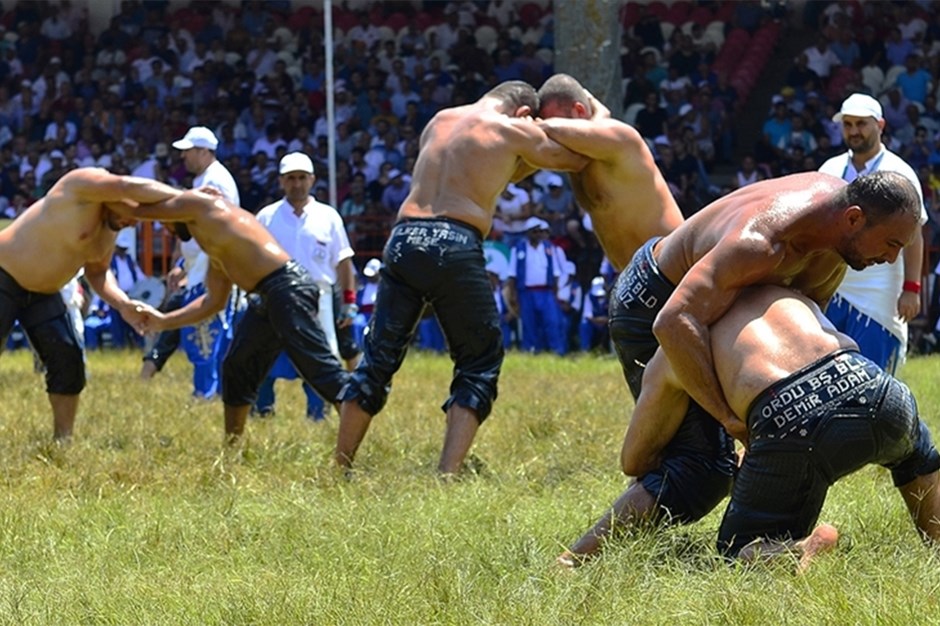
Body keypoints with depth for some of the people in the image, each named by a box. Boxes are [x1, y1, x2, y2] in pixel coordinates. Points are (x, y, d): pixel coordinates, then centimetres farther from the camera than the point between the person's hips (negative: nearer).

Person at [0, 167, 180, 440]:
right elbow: (132, 189, -38)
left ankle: (63, 440, 9)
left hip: (43, 292, 9)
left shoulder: (111, 228, 3)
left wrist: (123, 304, -4)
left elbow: (97, 272, 14)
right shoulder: (85, 184, -23)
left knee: (68, 361, 1)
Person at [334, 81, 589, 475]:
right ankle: (447, 475, -6)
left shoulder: (440, 120, 23)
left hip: (403, 239, 5)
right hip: (454, 246, -5)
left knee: (378, 358, 13)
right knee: (479, 365, 7)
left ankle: (341, 470, 13)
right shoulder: (515, 130, 8)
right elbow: (577, 160, 19)